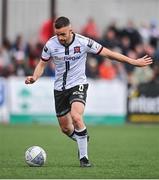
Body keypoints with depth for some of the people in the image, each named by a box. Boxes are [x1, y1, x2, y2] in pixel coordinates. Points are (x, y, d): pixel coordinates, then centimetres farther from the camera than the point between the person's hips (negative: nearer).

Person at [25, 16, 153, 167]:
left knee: (76, 117, -29)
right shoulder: (50, 45, -8)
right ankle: (83, 141, 43)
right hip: (60, 88, 4)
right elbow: (42, 64, 8)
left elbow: (108, 53, -7)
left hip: (78, 85, -4)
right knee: (65, 128, 8)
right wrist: (34, 77, -13)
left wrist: (134, 62, -7)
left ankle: (83, 157, -17)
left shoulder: (83, 42, -15)